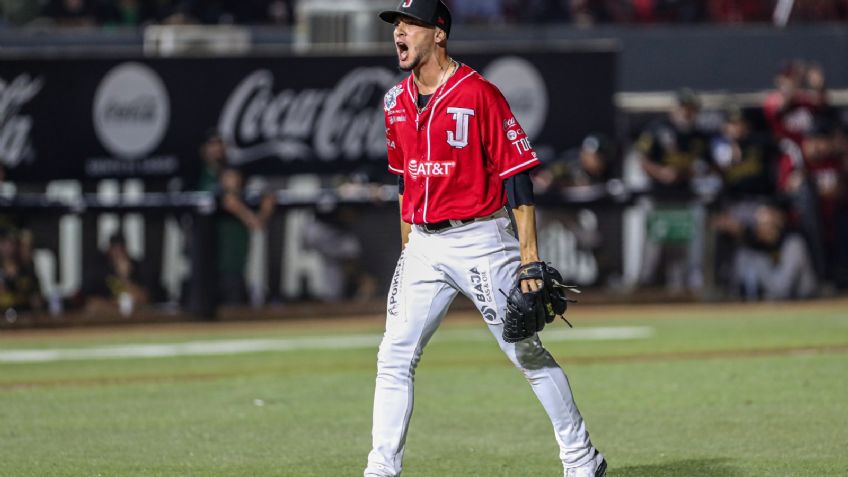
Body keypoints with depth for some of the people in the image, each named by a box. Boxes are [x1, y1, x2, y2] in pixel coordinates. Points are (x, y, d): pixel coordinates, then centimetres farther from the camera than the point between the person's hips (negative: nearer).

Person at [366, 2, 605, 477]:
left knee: (528, 353, 1)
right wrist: (408, 249, 19)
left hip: (480, 241, -6)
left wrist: (529, 255, -16)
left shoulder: (479, 93, -11)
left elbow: (517, 175, -12)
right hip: (423, 247, 6)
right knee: (394, 358, -2)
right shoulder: (397, 102, 9)